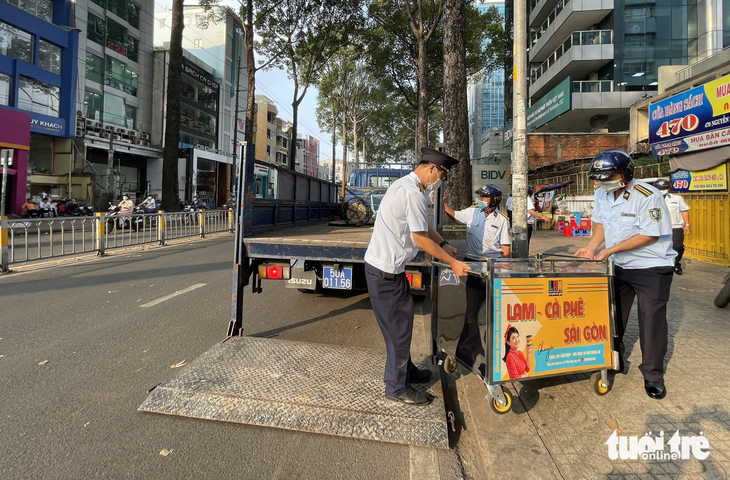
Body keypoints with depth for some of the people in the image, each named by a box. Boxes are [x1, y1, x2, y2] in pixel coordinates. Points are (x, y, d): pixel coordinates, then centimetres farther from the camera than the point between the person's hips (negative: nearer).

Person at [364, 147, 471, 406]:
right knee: (399, 327, 2)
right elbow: (421, 239, -18)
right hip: (385, 271, -10)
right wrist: (453, 263, -9)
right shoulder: (413, 194, -20)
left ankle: (406, 370, 39)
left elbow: (424, 223, 22)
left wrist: (444, 243, 17)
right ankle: (397, 388, 19)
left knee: (400, 324, 21)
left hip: (384, 266, 11)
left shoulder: (404, 185, 13)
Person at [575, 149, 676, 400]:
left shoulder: (648, 196, -22)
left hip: (652, 267, -6)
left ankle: (653, 375, 13)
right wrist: (591, 247, -6)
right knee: (611, 315, 14)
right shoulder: (601, 194, -2)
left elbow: (650, 235, -23)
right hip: (618, 266, 6)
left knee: (652, 320, -3)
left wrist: (610, 250, -24)